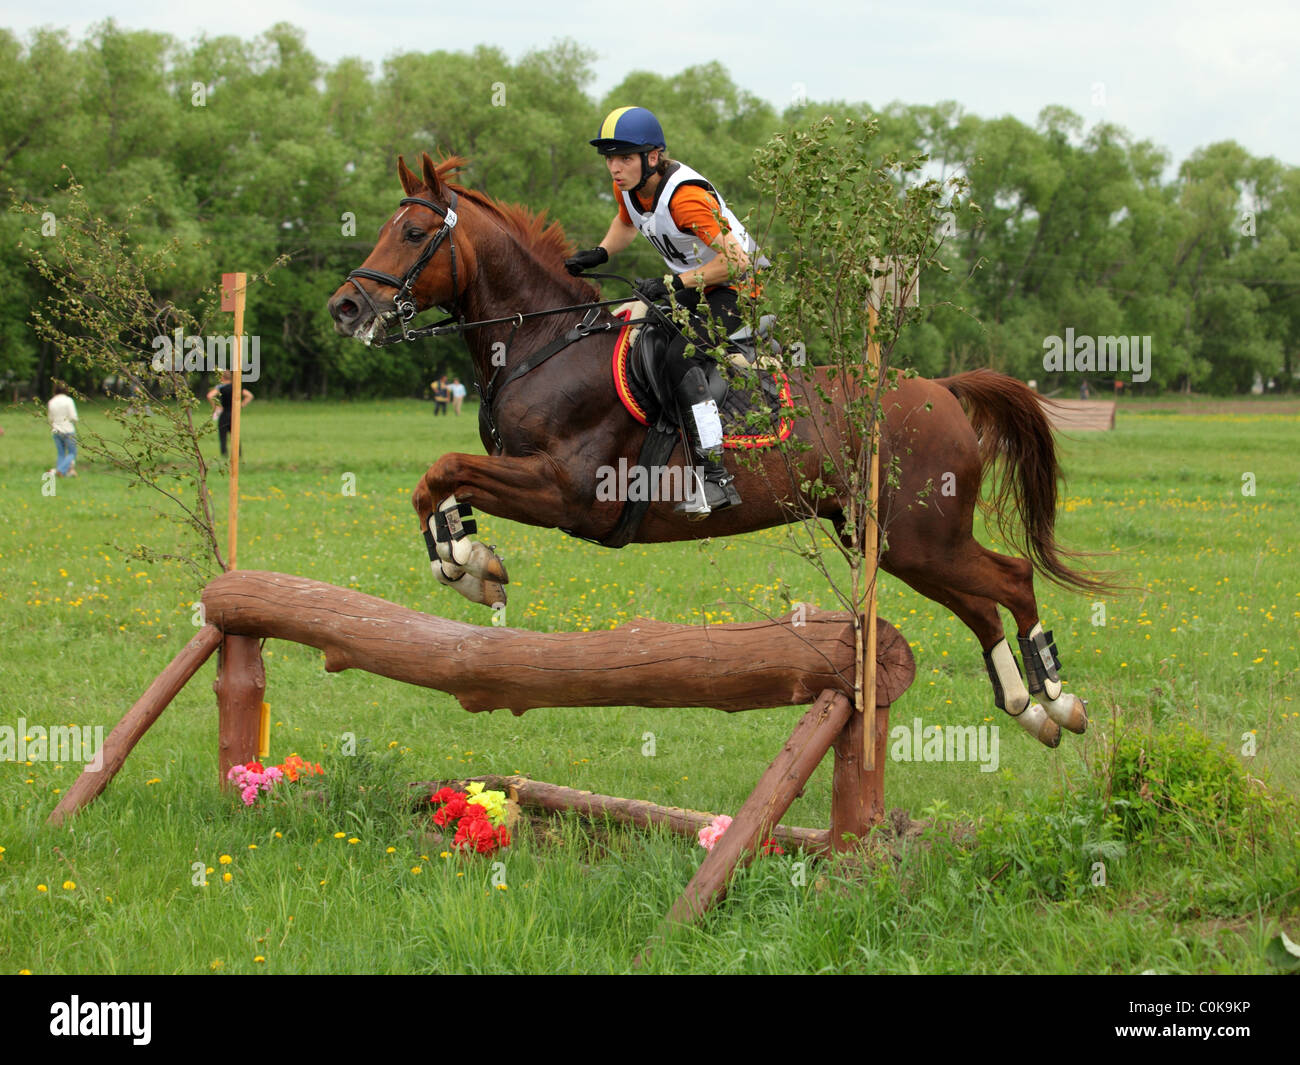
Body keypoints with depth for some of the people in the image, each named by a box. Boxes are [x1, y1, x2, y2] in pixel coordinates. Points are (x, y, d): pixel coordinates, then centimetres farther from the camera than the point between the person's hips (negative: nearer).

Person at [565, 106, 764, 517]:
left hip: (741, 287, -10)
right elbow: (626, 223, 22)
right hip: (695, 288, 10)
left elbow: (734, 260, -31)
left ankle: (717, 478, -32)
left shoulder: (685, 196, -30)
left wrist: (673, 284, -32)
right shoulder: (628, 187, -4)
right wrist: (599, 255, 4)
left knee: (680, 354, -28)